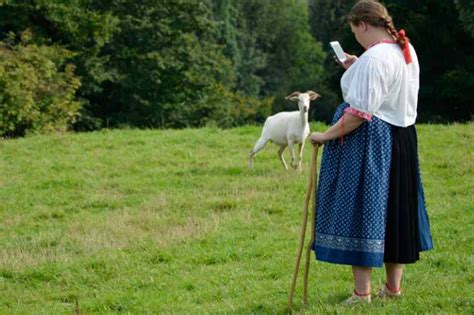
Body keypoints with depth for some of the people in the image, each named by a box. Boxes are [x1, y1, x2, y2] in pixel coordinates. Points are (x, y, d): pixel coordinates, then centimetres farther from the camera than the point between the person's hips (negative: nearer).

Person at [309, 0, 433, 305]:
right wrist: (357, 70, 22)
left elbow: (360, 113, -25)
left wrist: (327, 135, -18)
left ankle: (362, 292, -1)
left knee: (359, 211, -3)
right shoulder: (407, 51, 8)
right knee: (396, 210, 16)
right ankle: (393, 286, 26)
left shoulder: (373, 59, -21)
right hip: (403, 139, 9)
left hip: (369, 141, -9)